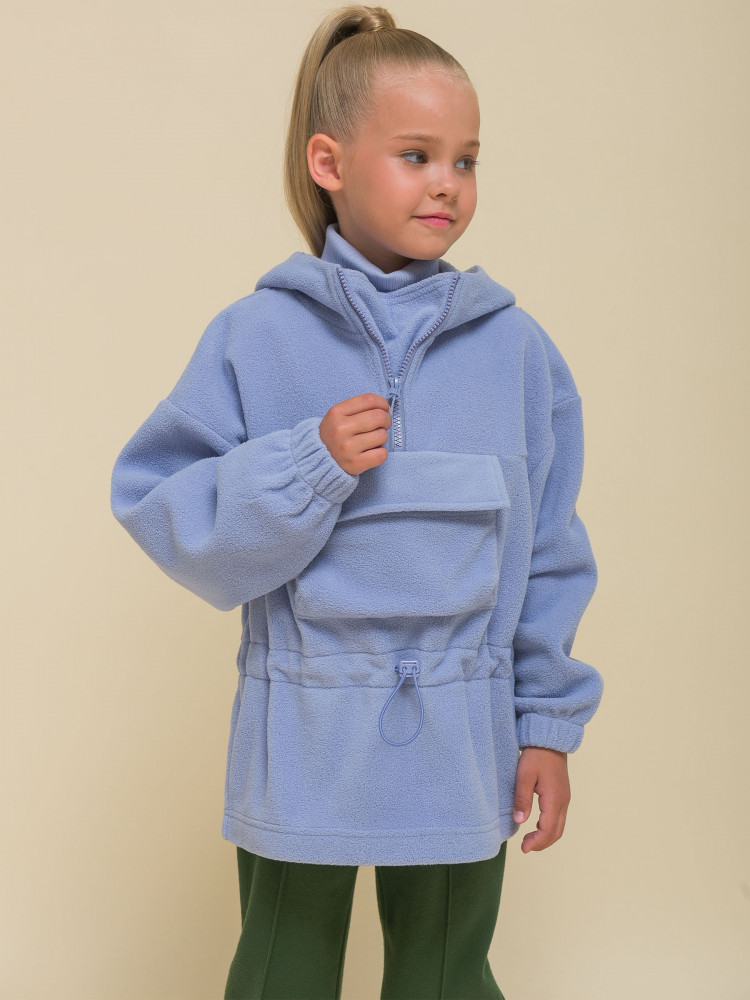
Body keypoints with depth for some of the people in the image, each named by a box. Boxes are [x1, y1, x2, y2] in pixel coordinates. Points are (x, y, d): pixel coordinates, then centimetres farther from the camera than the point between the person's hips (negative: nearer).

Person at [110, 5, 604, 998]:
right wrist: (310, 466, -21)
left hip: (461, 746, 1)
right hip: (301, 740, -1)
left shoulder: (514, 345, 0)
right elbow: (169, 520, -7)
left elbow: (548, 551, 5)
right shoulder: (256, 337, -5)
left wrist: (550, 725, 4)